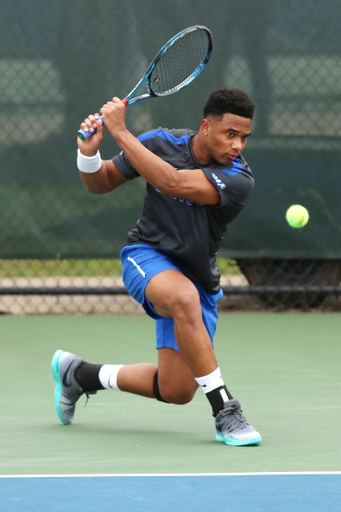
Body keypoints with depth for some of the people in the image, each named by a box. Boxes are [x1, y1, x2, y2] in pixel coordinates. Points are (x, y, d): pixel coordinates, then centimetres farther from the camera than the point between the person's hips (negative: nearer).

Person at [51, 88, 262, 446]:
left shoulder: (239, 180, -20)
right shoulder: (160, 143, -10)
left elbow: (172, 183, -36)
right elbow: (100, 183, 3)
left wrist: (120, 132, -34)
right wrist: (89, 152, -20)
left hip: (196, 279, 2)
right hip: (146, 256, -2)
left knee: (176, 392, -2)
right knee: (184, 297, -38)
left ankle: (78, 373, 22)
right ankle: (225, 411, -31)